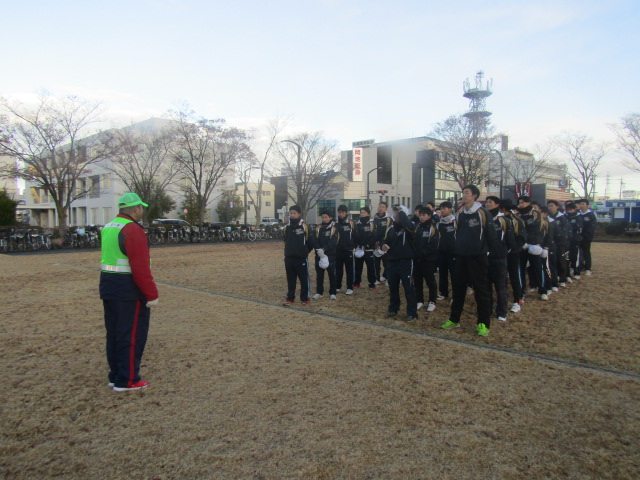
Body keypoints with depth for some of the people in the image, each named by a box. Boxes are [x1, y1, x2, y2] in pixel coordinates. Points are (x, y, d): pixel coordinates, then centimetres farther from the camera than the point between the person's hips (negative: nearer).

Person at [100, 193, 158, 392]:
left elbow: (109, 258, 15)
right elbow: (141, 267, -23)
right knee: (132, 336, 2)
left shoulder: (108, 228, 12)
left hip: (108, 286, 9)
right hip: (129, 290, -9)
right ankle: (127, 380, 10)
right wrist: (152, 294, -19)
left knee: (114, 333, 17)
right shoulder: (133, 230, -17)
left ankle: (115, 376, 28)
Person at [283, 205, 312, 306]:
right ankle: (290, 298, 23)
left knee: (304, 279, 5)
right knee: (290, 279, 12)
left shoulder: (304, 226, -9)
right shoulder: (287, 227, 6)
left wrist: (305, 251, 3)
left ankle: (305, 299, 15)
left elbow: (310, 242, -3)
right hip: (289, 258, 5)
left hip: (301, 259, -4)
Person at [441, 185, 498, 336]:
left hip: (477, 257, -6)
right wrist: (458, 249, 15)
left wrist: (488, 251, 0)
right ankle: (454, 319, 23)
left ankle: (484, 323, 9)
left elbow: (491, 235, -8)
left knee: (481, 290, 1)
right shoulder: (460, 214, 8)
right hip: (461, 257, 6)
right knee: (458, 288, 12)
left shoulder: (483, 213, -11)